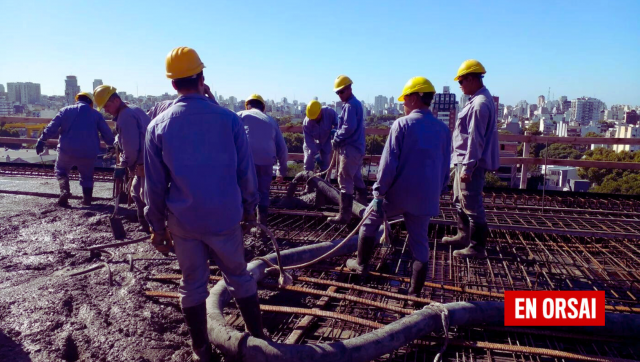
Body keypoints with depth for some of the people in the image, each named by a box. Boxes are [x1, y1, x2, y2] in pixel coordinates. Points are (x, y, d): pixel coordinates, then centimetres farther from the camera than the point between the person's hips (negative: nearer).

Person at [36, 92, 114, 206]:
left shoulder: (66, 110, 7)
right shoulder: (96, 114, 8)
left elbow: (52, 127, 1)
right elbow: (107, 134, 7)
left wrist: (41, 140, 6)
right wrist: (112, 144, 22)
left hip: (67, 150, -1)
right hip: (88, 153, 1)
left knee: (61, 170, 21)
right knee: (87, 176, 20)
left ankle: (64, 190, -3)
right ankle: (87, 199, 14)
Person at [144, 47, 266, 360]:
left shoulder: (158, 126, -5)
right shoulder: (229, 119, -8)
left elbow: (155, 185, -1)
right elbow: (245, 171, -3)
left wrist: (157, 226, 9)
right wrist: (249, 206, 11)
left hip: (183, 222, 1)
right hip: (225, 218, 0)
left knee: (192, 285, 15)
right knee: (239, 278, 16)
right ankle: (257, 336, 29)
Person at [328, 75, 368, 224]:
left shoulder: (350, 105, -14)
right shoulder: (356, 103, 18)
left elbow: (349, 128, -23)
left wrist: (336, 139, -10)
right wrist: (338, 137, 9)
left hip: (350, 149, -11)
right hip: (356, 147, 11)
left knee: (345, 181, -8)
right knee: (357, 179, 19)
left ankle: (344, 215, -6)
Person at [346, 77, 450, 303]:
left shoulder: (402, 124, -10)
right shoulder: (443, 129, 6)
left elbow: (389, 162, -14)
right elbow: (445, 169, 12)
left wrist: (379, 192, -9)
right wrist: (437, 193, 22)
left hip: (399, 193, -4)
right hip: (426, 197, 4)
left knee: (370, 221, 20)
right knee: (420, 242, 12)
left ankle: (362, 264, 31)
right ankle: (415, 292, 17)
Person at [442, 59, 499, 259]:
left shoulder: (480, 103, -19)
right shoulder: (478, 99, 13)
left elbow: (475, 140, -23)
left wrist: (468, 167, -22)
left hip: (471, 163, -11)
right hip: (464, 160, 11)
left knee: (472, 205, -4)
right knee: (460, 200, 21)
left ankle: (477, 247, 6)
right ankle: (464, 236, 35)